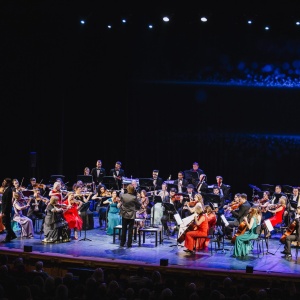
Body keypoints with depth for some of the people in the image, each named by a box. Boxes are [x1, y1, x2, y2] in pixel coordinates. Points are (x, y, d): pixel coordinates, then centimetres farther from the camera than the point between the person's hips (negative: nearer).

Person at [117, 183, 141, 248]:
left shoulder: (122, 196, -10)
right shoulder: (134, 198, -18)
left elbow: (120, 195, 15)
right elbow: (139, 205, -6)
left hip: (124, 214, 3)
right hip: (131, 215, -3)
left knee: (124, 229, 13)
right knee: (130, 230, 5)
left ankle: (122, 243, 19)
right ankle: (129, 244, 6)